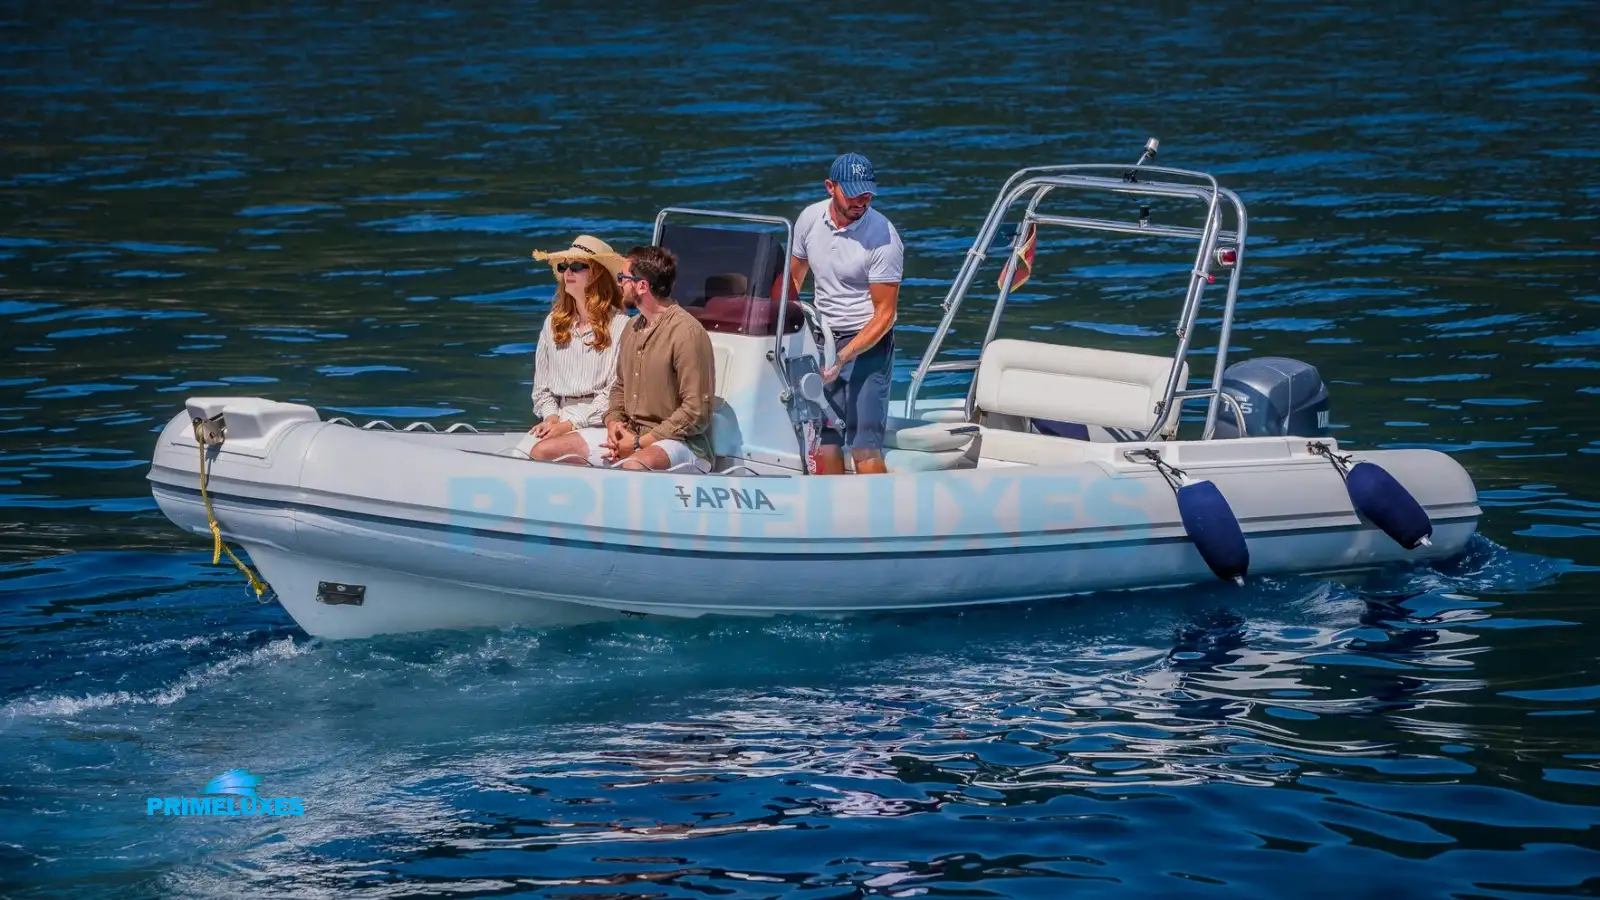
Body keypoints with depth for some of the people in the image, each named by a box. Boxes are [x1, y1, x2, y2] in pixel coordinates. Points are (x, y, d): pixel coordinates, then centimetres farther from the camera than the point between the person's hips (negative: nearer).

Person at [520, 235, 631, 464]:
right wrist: (551, 416, -2)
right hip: (559, 419, 5)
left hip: (598, 423, -5)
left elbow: (614, 393, -8)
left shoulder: (619, 325, -4)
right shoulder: (553, 322, 16)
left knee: (544, 451, -31)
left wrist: (571, 424, -13)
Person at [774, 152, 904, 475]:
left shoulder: (883, 238, -17)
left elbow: (885, 313, -15)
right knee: (823, 437, 8)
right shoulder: (810, 218, 0)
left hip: (868, 343, -6)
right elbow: (791, 278, 15)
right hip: (822, 339, 6)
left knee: (864, 442, -13)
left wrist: (844, 357, -24)